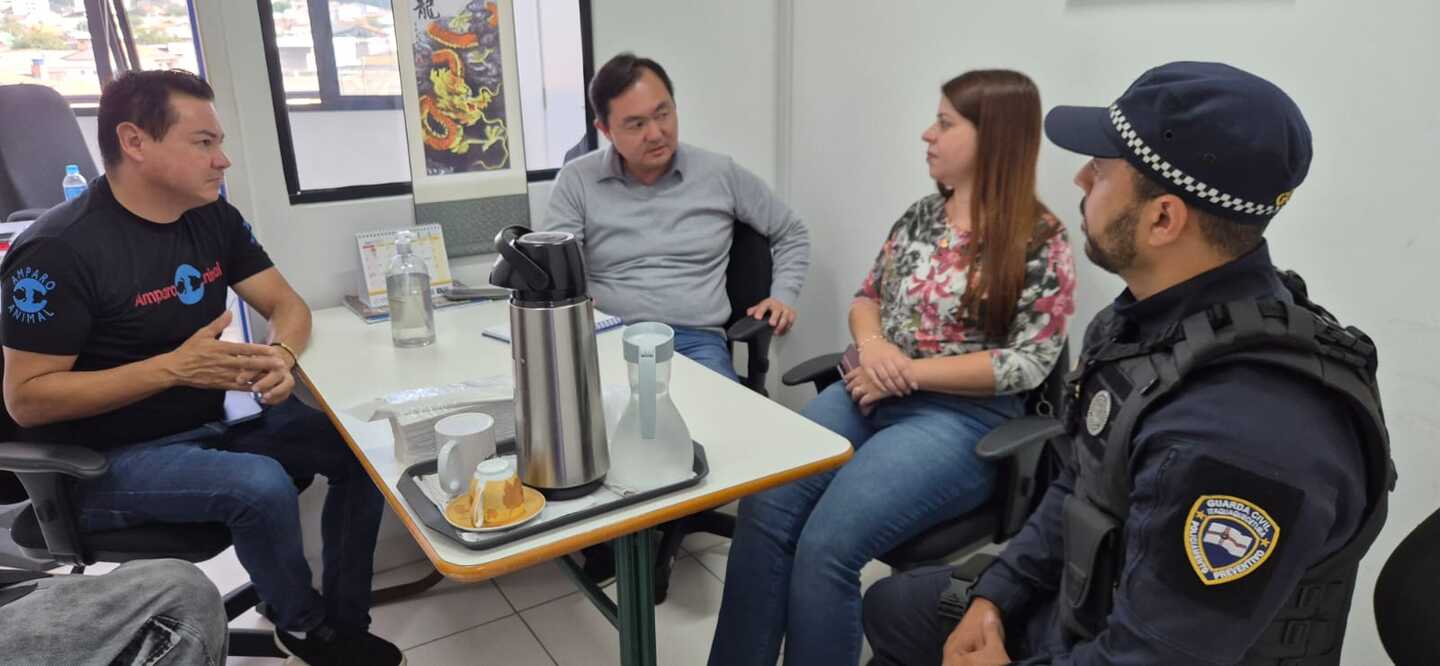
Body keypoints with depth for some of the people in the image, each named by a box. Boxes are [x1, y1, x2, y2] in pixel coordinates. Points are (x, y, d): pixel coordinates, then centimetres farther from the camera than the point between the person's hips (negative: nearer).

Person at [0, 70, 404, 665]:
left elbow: (286, 303, 3)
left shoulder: (214, 217, 1)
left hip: (214, 421, 7)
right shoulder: (60, 249, -19)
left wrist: (282, 356, -21)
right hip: (111, 459, -6)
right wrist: (174, 368, -29)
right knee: (262, 484, -31)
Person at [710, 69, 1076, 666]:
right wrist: (872, 344, -7)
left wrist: (909, 371, -15)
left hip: (960, 417, -5)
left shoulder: (1040, 242, -5)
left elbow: (1028, 364, -10)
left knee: (826, 545, -25)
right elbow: (866, 298, 17)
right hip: (873, 395, 6)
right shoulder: (921, 216, 12)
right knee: (763, 505, -18)